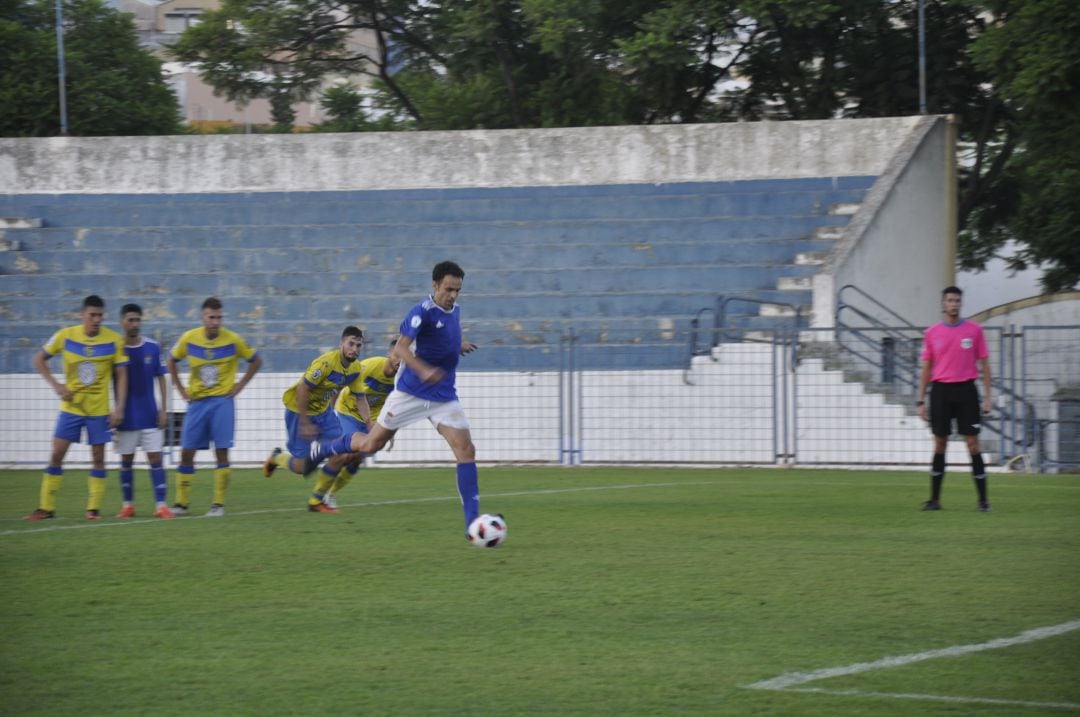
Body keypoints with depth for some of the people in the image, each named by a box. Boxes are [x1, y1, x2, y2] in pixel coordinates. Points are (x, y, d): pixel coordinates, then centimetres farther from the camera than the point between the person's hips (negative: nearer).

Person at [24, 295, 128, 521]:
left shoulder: (114, 340, -6)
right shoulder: (65, 336, -6)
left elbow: (121, 375, -1)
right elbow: (39, 360, 5)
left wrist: (119, 408, -8)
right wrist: (56, 385, -7)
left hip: (99, 409, 0)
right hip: (71, 407, 0)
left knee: (98, 457, 0)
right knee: (57, 453, -2)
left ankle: (94, 508, 8)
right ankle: (46, 508, 3)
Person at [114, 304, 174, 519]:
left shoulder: (153, 347, 0)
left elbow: (160, 379, 6)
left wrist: (163, 409, 0)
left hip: (150, 415, 0)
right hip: (126, 417, 0)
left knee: (155, 458, -3)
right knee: (126, 460, 6)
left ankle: (161, 505, -5)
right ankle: (127, 505, 15)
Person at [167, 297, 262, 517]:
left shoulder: (232, 340, -7)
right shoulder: (189, 339, -3)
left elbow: (256, 361, 6)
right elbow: (171, 361, 13)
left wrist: (239, 386, -1)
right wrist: (181, 389, 6)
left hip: (222, 401, -2)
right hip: (197, 401, 2)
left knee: (222, 451, -7)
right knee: (186, 452, 0)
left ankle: (219, 503, -1)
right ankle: (182, 502, 10)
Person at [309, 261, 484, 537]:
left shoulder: (454, 310, 7)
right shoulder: (422, 312, -18)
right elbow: (400, 348, -31)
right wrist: (424, 370, -45)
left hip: (444, 397, 6)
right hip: (411, 393, -5)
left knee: (466, 450, -10)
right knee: (371, 444, 6)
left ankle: (472, 522, -10)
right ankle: (322, 449, 36)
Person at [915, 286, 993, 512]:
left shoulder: (974, 330, 3)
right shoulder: (932, 333, 6)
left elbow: (984, 364, 5)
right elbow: (926, 368, 10)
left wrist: (987, 397, -1)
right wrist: (920, 400, 5)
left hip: (966, 391, -1)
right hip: (940, 391, 1)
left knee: (972, 444, -4)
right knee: (939, 444, 4)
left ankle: (983, 499, -1)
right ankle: (934, 499, 9)